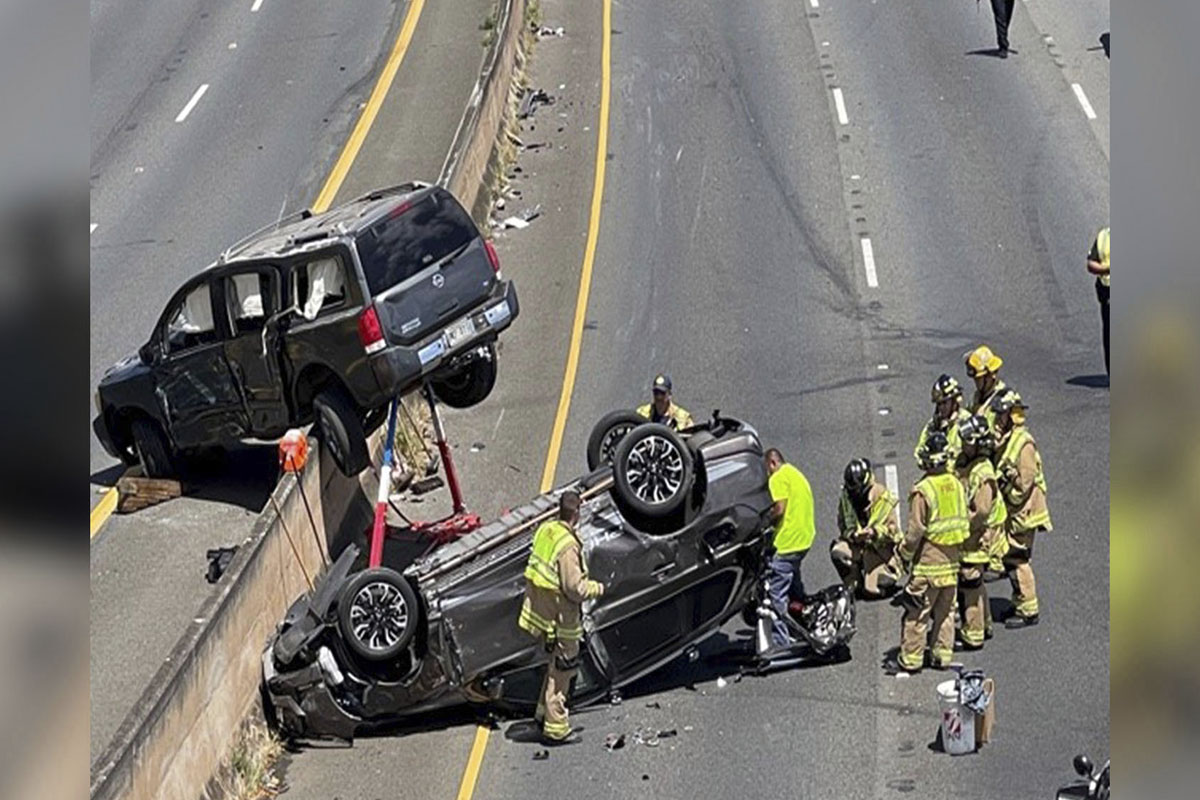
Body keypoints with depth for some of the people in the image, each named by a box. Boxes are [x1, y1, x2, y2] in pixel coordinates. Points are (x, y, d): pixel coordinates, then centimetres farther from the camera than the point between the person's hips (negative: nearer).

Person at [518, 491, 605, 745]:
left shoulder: (545, 530, 0)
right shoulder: (568, 545, -26)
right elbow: (575, 588, -25)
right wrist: (598, 588, -7)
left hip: (540, 608, 9)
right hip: (560, 616, -9)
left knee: (557, 665, 25)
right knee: (562, 671, 2)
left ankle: (545, 712, 36)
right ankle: (556, 729, 9)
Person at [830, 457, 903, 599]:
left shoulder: (883, 498, -14)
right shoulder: (846, 497, 0)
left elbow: (892, 529, -15)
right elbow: (843, 525, 6)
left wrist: (874, 532, -34)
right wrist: (852, 534, -18)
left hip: (880, 549, -4)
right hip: (857, 545, 4)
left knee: (873, 591, -12)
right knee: (838, 553, -30)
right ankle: (855, 586, -7)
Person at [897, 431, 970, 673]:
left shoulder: (922, 490, -19)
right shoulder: (957, 485, 1)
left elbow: (916, 529, -17)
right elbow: (964, 522, 9)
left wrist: (905, 553, -2)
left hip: (928, 562, -6)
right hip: (952, 560, 6)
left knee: (917, 611, 2)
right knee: (946, 611, 15)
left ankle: (911, 659, 6)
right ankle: (943, 655, 20)